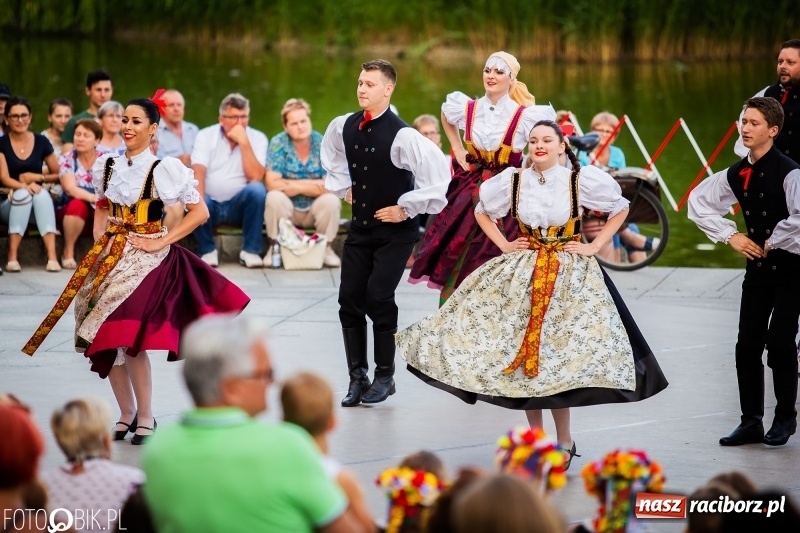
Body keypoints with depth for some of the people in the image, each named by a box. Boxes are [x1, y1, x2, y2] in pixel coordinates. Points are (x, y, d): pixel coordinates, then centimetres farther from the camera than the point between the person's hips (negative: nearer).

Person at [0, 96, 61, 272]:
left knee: (42, 194, -32)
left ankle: (52, 257, -44)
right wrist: (24, 186, -31)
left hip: (38, 204, 2)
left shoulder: (41, 142, 5)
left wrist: (37, 177, -7)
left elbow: (58, 175, 11)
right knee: (22, 194, -34)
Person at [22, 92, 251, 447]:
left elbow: (200, 212, -7)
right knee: (104, 339, 3)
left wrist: (161, 242, -10)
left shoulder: (162, 170, -7)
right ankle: (126, 413, 18)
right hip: (110, 258, 6)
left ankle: (145, 417, -3)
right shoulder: (108, 167, 9)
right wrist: (98, 245, 5)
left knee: (128, 338, -17)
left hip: (145, 258, -6)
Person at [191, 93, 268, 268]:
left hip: (239, 205, 1)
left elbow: (255, 176, -14)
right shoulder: (206, 136, -1)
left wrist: (243, 141, -18)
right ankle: (207, 250, -9)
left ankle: (250, 250, -18)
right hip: (211, 204, -1)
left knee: (257, 189, -31)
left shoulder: (257, 138, 0)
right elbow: (198, 172, -15)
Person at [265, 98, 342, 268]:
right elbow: (272, 184, -20)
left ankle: (326, 248, -7)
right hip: (287, 209, -1)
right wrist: (310, 185, -17)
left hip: (316, 209, 1)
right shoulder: (278, 144, -10)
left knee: (331, 200, -29)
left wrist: (291, 185, -19)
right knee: (274, 198, -31)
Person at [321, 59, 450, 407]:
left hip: (395, 231, -6)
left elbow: (436, 171, -26)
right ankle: (357, 376, 11)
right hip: (360, 226, 6)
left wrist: (406, 209, -18)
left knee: (378, 297, -13)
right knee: (350, 297, 1)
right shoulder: (343, 127, 0)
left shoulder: (401, 136, -20)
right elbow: (332, 156, 25)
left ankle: (384, 376, 2)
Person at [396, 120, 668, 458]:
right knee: (522, 354, 1)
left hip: (569, 275, -3)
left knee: (559, 356, -9)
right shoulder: (512, 182, 2)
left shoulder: (581, 181, -4)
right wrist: (503, 244, 6)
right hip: (522, 274, 3)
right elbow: (482, 211, 19)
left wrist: (595, 246, 0)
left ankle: (564, 441, 4)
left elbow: (620, 208, 7)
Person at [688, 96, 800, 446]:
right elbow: (699, 202, 16)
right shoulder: (736, 174, 3)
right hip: (757, 265, 6)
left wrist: (772, 244, -17)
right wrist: (730, 236, 6)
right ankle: (751, 422, 10)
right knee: (747, 345, 3)